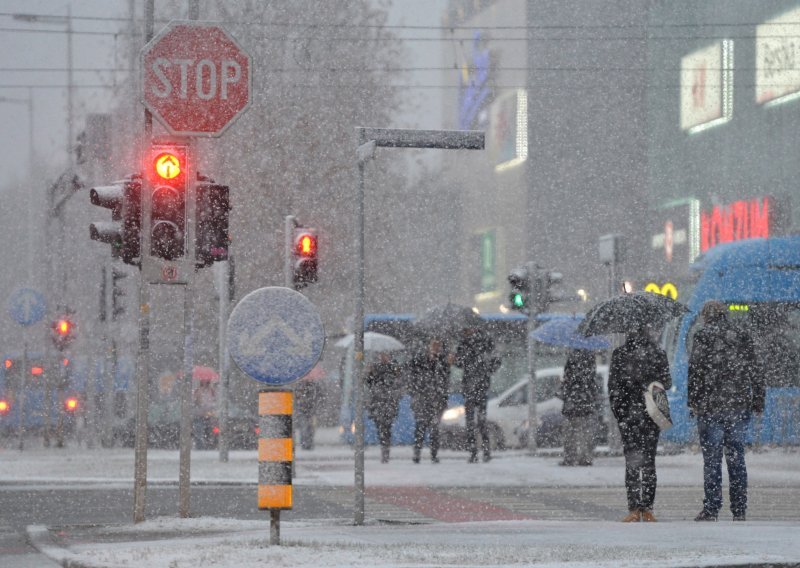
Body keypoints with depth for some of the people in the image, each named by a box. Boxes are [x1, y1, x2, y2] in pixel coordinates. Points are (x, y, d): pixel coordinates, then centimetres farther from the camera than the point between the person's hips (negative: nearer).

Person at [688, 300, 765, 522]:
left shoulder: (703, 337, -3)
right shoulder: (742, 337, 10)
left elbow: (695, 370, -10)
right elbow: (755, 372, 11)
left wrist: (693, 400, -5)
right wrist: (758, 403, 16)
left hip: (711, 407, -4)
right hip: (740, 407, 4)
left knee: (712, 459, -2)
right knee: (736, 458, 8)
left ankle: (711, 509, -5)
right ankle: (739, 510, 7)